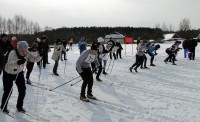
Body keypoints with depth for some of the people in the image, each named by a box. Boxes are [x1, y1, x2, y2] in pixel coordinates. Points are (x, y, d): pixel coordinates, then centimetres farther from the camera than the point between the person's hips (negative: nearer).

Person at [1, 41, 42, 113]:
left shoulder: (27, 53, -18)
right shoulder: (12, 53, -33)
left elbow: (34, 59, -23)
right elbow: (10, 64, -48)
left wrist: (40, 56, -42)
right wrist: (18, 62, -68)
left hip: (19, 73, 5)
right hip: (8, 74, -4)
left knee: (22, 90, 1)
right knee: (8, 91, -3)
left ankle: (19, 106, 22)